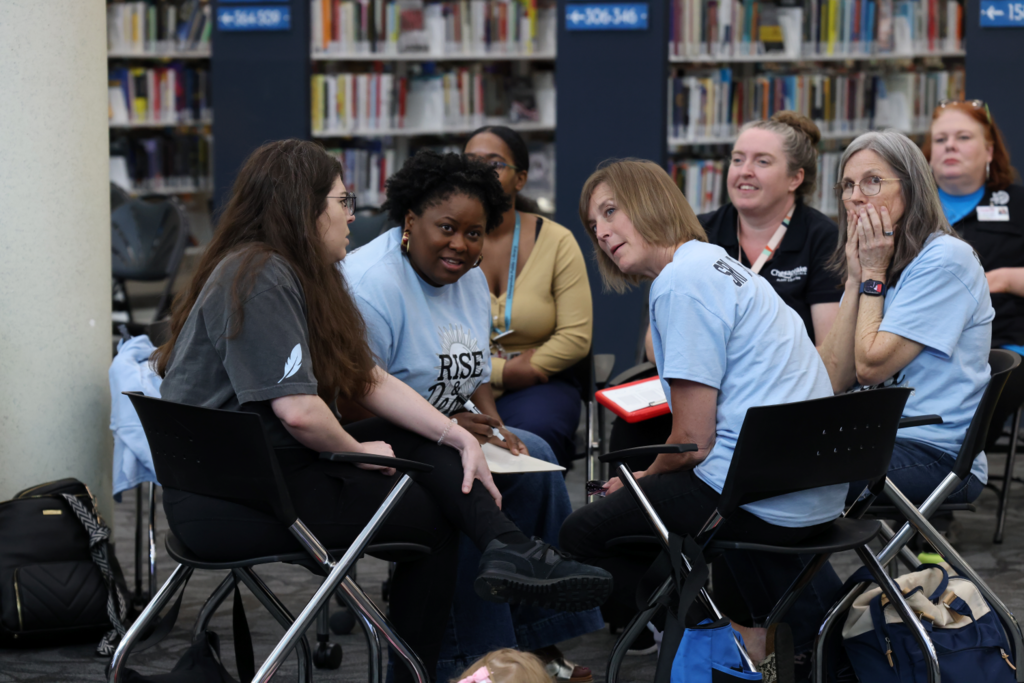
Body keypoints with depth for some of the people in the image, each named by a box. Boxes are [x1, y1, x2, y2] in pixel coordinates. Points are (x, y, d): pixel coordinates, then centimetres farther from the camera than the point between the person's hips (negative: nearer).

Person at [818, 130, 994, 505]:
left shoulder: (944, 259, -11)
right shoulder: (870, 261, 14)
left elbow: (871, 366, -15)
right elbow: (833, 381, 3)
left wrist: (873, 274, -6)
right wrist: (855, 279, -1)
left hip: (936, 456, -8)